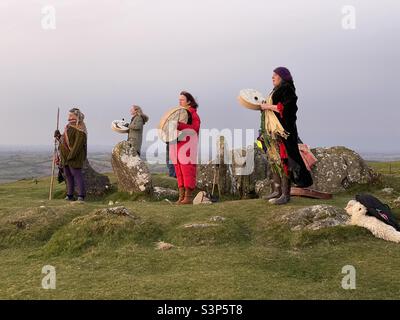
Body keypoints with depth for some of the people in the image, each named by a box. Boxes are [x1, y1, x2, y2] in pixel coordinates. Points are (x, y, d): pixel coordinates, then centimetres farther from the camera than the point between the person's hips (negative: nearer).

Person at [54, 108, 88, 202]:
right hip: (66, 157, 10)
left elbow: (78, 144, -21)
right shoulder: (69, 127, 17)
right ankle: (70, 196, 17)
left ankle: (81, 196, -5)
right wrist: (59, 136, 6)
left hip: (75, 157, -9)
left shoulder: (80, 130, -14)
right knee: (68, 176, 11)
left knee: (77, 175, -8)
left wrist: (70, 156, -24)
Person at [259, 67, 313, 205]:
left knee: (283, 160, -10)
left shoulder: (287, 89, -8)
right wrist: (264, 106, 10)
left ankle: (285, 194, -8)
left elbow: (285, 108, -21)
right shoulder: (277, 90, 21)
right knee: (274, 160, 10)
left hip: (282, 130, -10)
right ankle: (277, 191, 17)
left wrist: (268, 106, -14)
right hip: (273, 131, 10)